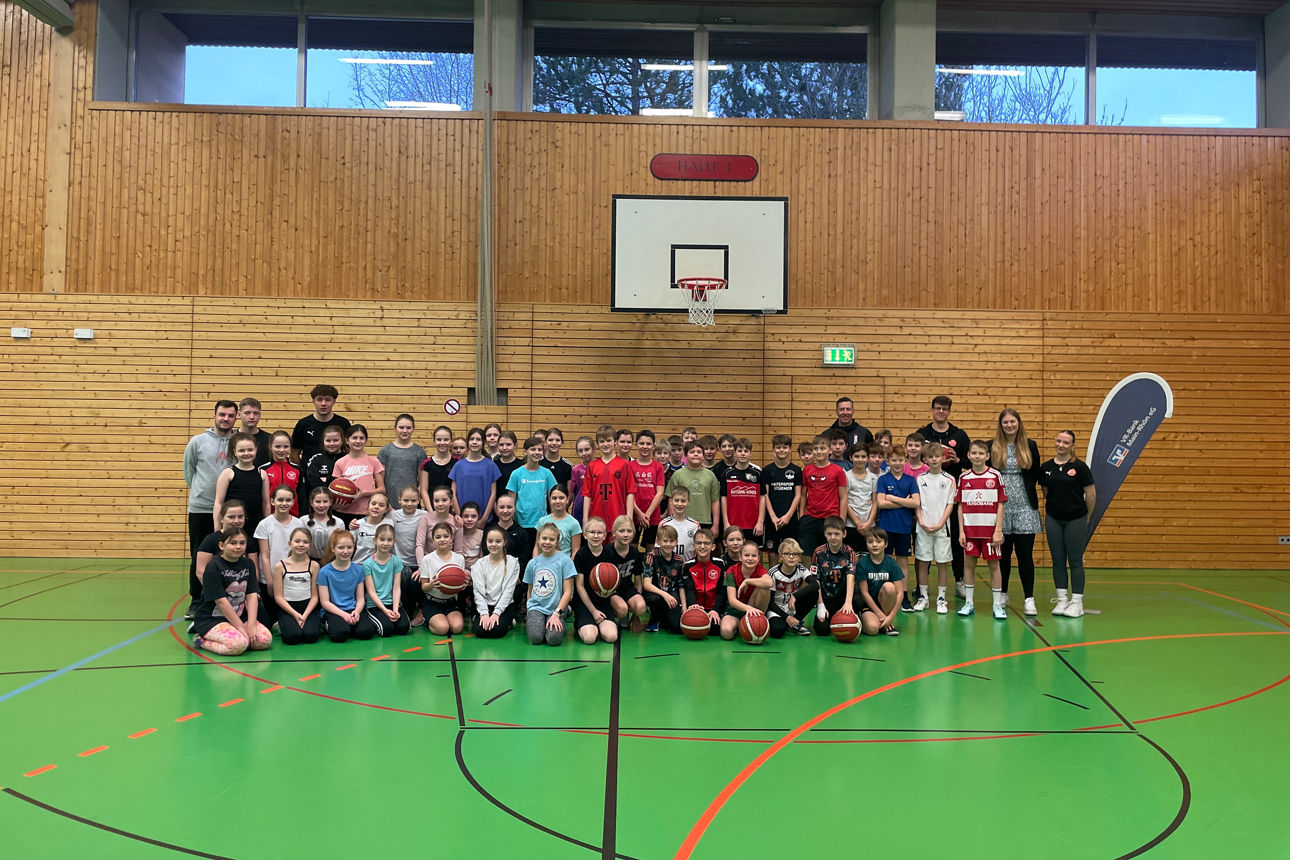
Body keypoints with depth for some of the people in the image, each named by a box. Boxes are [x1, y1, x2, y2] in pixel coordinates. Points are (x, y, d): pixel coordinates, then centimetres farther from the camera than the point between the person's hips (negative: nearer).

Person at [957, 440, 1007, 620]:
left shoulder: (995, 476, -2)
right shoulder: (963, 478, 3)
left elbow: (1000, 505, -2)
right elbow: (960, 506, 6)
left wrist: (998, 531, -7)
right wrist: (961, 531, 1)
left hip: (990, 530, -2)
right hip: (970, 529, 2)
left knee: (993, 565, 4)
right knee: (969, 564, 6)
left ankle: (997, 604, 11)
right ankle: (968, 603, 15)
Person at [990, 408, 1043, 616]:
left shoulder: (1030, 446, 6)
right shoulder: (992, 447, 5)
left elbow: (1036, 475, 11)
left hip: (1025, 507, 0)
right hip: (1000, 507, 1)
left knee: (1025, 553, -3)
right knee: (1003, 553, 9)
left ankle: (1029, 598, 2)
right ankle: (1003, 594, 22)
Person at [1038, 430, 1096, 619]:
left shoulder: (1079, 467, -7)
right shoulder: (1046, 467, 3)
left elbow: (1091, 495, -3)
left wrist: (1086, 518, 5)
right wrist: (1054, 508, 14)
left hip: (1076, 520, -3)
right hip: (1053, 520, 3)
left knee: (1075, 561, 1)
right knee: (1058, 560, 7)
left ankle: (1077, 601, 8)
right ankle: (1062, 599, 15)